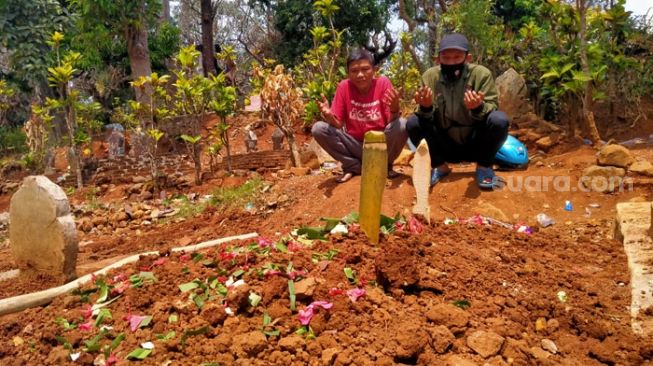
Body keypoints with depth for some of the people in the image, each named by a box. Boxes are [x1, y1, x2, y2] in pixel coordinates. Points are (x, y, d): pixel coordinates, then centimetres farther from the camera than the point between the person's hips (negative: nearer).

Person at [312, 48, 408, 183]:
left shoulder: (383, 83, -12)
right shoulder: (344, 86, -9)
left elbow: (392, 123, -14)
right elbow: (338, 124, -8)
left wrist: (394, 110, -37)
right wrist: (329, 116, -31)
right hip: (355, 145, 1)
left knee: (402, 125, -29)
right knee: (318, 129, -19)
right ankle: (353, 166, 1)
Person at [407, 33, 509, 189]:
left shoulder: (481, 74, -13)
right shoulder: (430, 76, -8)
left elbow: (492, 108, -15)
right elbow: (426, 117, -9)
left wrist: (478, 108, -38)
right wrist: (425, 107, -33)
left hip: (475, 145, -1)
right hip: (446, 147, 2)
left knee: (499, 120, -27)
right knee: (413, 123, -19)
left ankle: (484, 167, -2)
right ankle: (440, 166, 3)